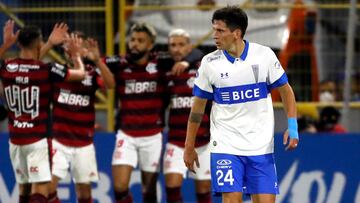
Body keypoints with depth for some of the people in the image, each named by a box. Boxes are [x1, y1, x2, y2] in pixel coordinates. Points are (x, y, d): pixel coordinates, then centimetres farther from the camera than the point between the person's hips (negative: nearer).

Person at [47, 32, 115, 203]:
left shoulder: (92, 72, -3)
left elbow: (110, 83, -20)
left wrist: (97, 59, -35)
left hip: (84, 143, 1)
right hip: (58, 140, -1)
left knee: (84, 189, 11)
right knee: (48, 185, -15)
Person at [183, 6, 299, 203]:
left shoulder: (264, 55, -4)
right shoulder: (210, 63, -3)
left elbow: (285, 91, 6)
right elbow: (198, 106, 7)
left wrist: (292, 127, -5)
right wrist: (189, 146, 9)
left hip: (261, 147, 1)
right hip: (225, 147, -1)